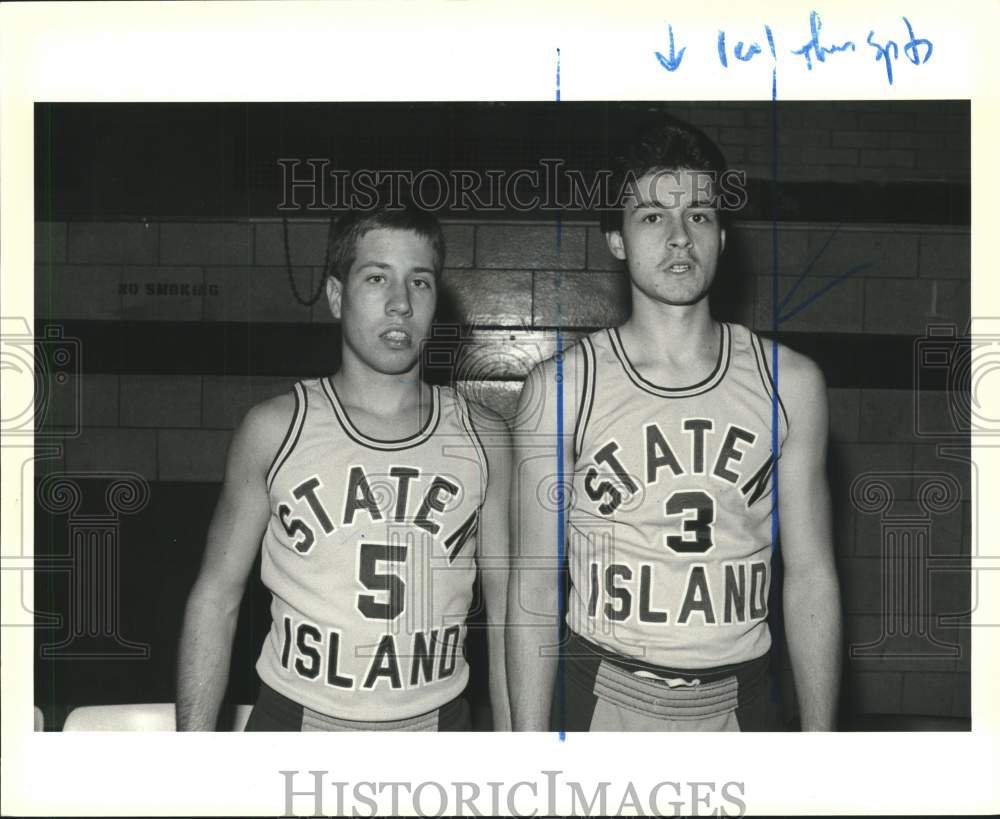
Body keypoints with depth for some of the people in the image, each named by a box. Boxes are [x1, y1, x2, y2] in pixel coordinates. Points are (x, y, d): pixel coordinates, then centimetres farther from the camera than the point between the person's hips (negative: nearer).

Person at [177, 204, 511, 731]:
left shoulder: (483, 440, -3)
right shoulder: (275, 430, -7)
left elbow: (508, 611, 1)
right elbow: (216, 598, -3)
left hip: (437, 722, 2)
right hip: (296, 720, -1)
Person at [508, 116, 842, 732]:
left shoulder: (790, 382, -2)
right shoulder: (562, 387, -8)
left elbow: (811, 577, 2)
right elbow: (535, 583, -6)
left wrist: (820, 735, 1)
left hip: (741, 698, 2)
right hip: (601, 699, -1)